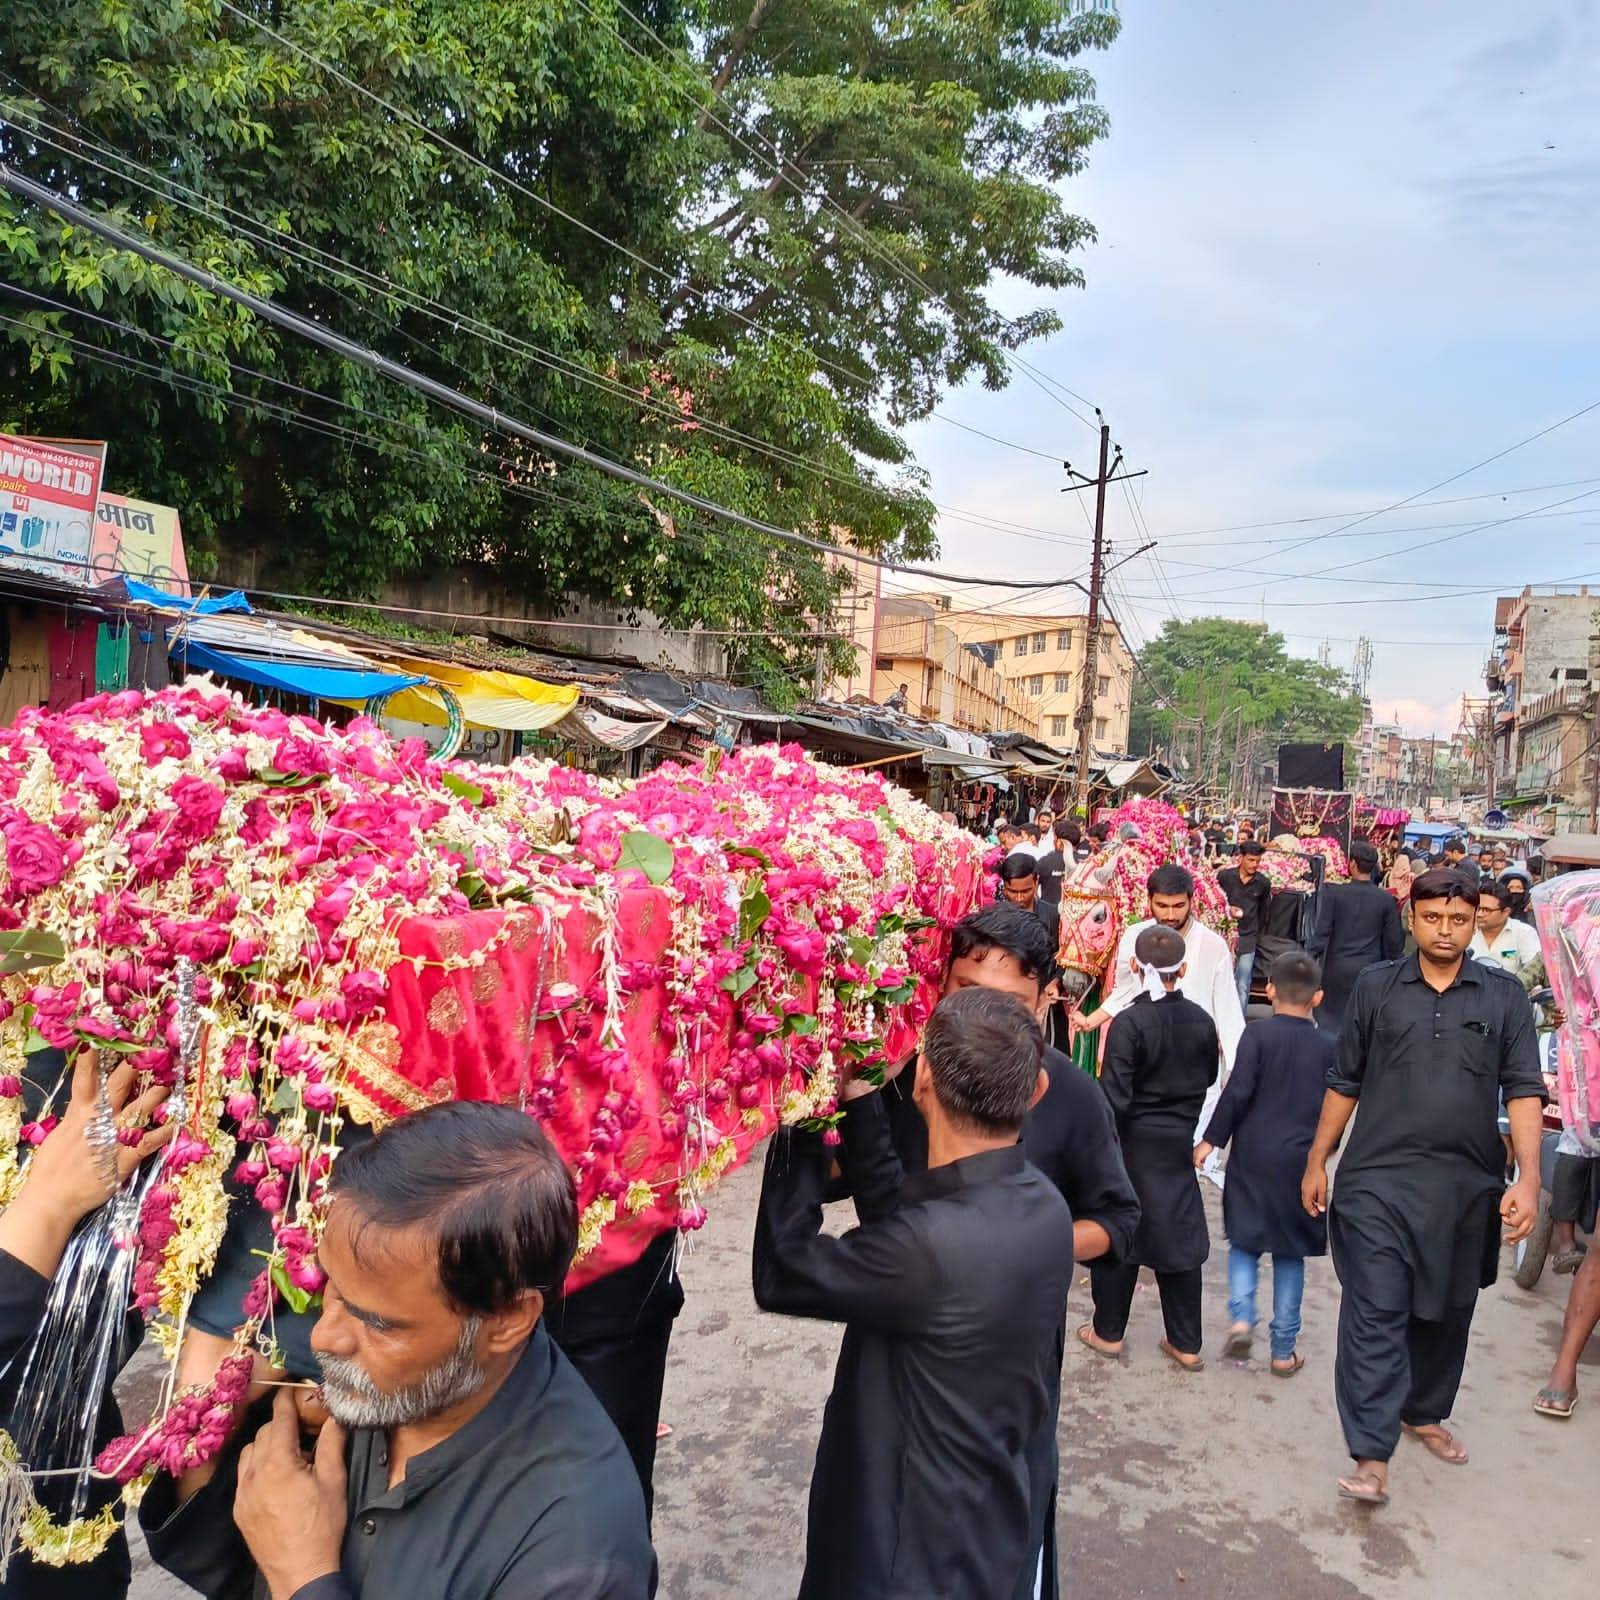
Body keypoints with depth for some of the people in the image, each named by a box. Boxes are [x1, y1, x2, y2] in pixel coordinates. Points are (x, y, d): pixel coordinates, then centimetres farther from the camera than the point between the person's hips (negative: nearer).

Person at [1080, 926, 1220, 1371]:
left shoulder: (1129, 1023, -19)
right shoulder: (1201, 1021, -5)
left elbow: (1115, 1099, -19)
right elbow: (1207, 1079, 10)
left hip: (1133, 1142, -4)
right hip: (1179, 1143, 4)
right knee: (1178, 1236, 13)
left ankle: (1108, 1331, 23)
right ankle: (1186, 1343, 21)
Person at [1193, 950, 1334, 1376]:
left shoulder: (1258, 1033, -8)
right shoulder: (1327, 1046, 1)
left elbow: (1238, 1091, -15)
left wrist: (1211, 1139, -7)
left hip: (1253, 1157, -2)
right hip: (1303, 1162, 2)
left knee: (1244, 1241, 14)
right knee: (1290, 1253, 12)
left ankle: (1242, 1317, -5)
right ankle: (1283, 1350, 15)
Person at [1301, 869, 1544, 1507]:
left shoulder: (1504, 997, 2)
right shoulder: (1376, 986, 1)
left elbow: (1523, 1090, -2)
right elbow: (1344, 1082, 7)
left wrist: (1528, 1177, -14)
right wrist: (1316, 1162, 8)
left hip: (1467, 1185, 2)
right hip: (1377, 1180, -2)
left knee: (1446, 1311, 18)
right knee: (1375, 1315, -4)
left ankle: (1424, 1412, 39)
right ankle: (1371, 1455, 1)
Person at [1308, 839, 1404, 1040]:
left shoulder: (1334, 892, -8)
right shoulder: (1386, 899, -2)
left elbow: (1322, 932, -10)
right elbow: (1394, 940, 1)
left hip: (1336, 968, -1)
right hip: (1370, 971, 1)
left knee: (1330, 1018, 10)